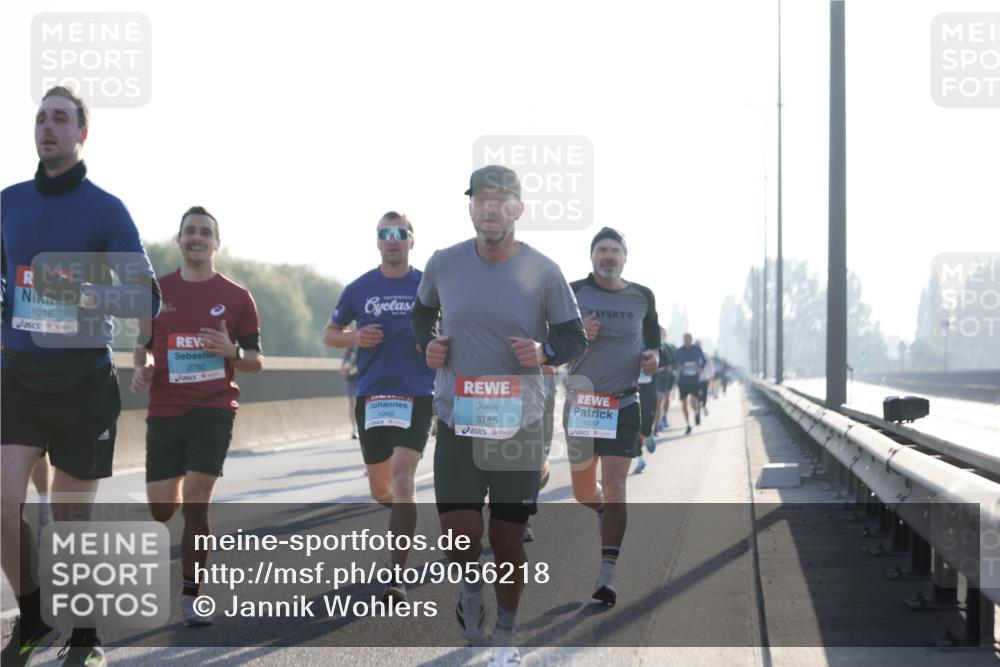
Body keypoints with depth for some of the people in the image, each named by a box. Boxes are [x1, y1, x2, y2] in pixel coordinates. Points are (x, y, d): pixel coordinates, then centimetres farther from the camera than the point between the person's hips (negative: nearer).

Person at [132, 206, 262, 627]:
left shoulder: (236, 297, 3)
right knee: (161, 506, 4)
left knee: (195, 502, -12)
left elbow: (256, 362, 7)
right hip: (164, 411, 2)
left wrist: (231, 352, -14)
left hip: (214, 410, -2)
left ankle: (191, 594, -2)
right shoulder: (156, 291, 8)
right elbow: (143, 344, 18)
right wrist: (142, 367, -4)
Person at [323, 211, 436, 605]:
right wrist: (355, 338, -7)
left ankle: (397, 577, -18)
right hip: (371, 395, 3)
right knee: (381, 491, 10)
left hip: (417, 395, -3)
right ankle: (404, 518, 48)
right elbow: (330, 334, 14)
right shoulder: (359, 289, 5)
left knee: (402, 480, -18)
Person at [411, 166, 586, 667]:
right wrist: (426, 342, -2)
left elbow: (574, 338, 3)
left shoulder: (543, 272, -4)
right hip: (457, 420, 0)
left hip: (519, 423, 0)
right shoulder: (443, 265, 0)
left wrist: (545, 352, -18)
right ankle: (471, 586, 24)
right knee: (459, 534, -12)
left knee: (507, 537, 6)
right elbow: (422, 312, 19)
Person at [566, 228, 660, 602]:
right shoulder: (573, 293, -1)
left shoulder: (642, 297, 4)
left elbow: (653, 340, 17)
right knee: (583, 492, 11)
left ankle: (606, 577, -12)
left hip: (624, 405, -1)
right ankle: (606, 515, 48)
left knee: (614, 487, -11)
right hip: (580, 401, 1)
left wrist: (653, 358, -5)